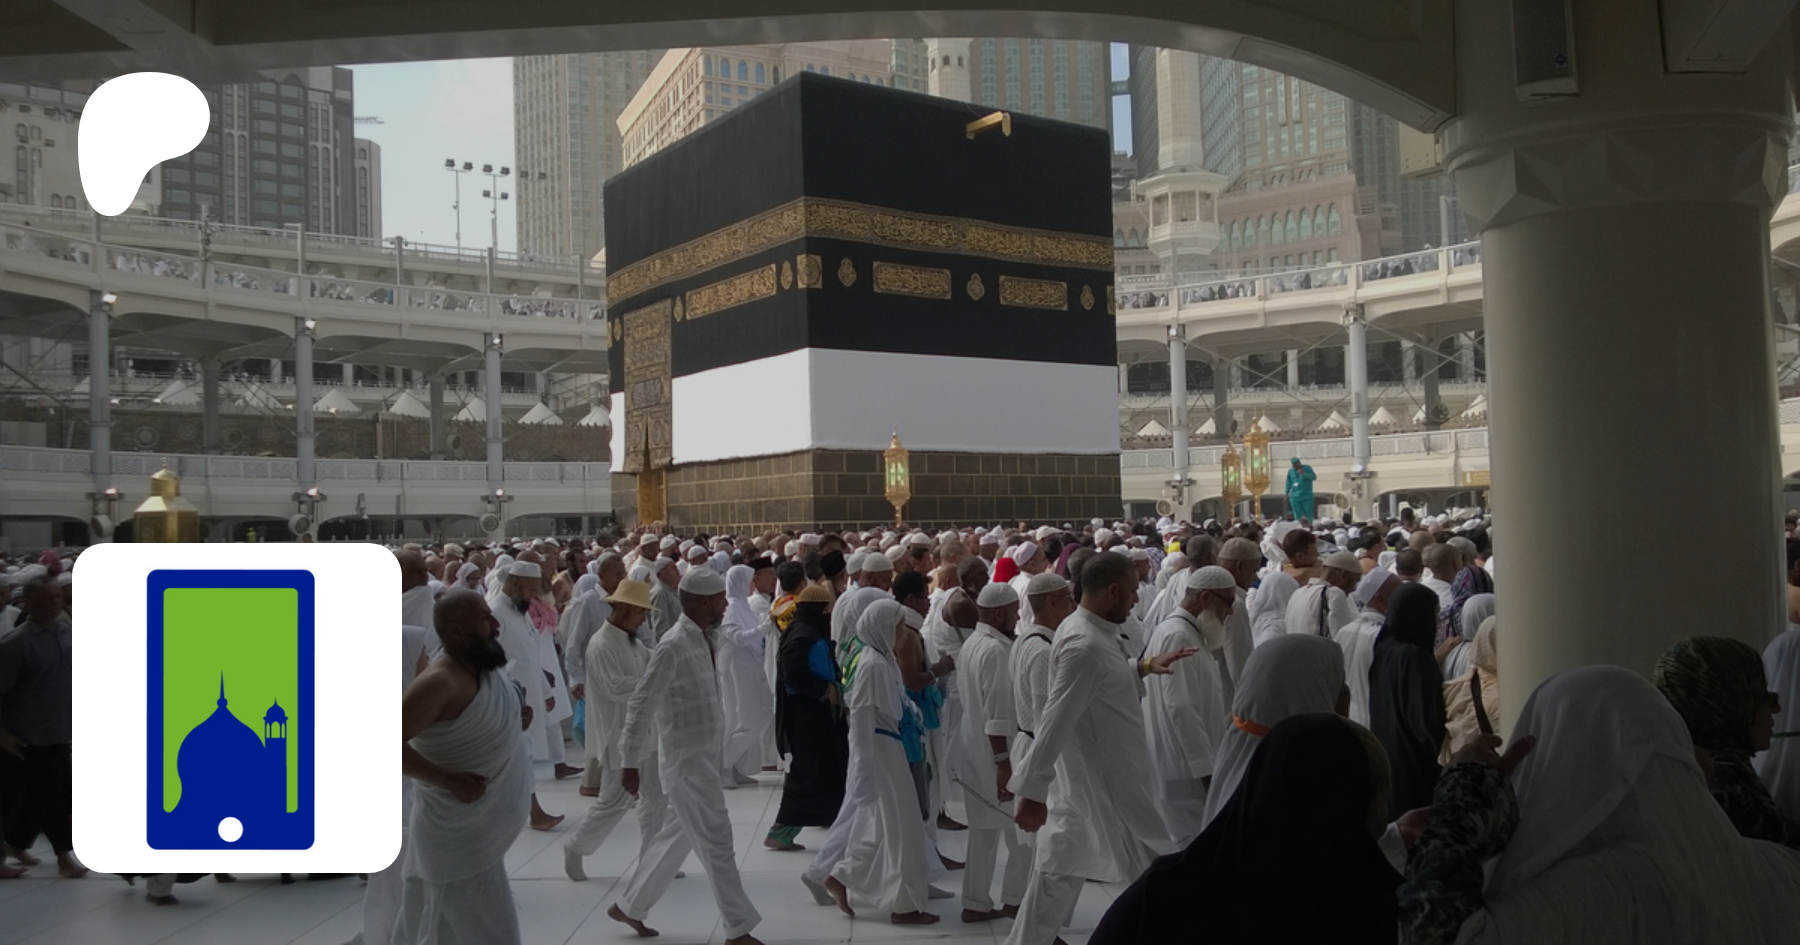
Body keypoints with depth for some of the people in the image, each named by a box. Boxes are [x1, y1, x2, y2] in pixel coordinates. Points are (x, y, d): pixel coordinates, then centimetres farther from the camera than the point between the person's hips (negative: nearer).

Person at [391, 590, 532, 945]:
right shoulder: (441, 681, -25)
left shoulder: (487, 666, 2)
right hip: (459, 836, -9)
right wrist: (447, 779, -29)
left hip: (477, 831, 9)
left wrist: (515, 720, 0)